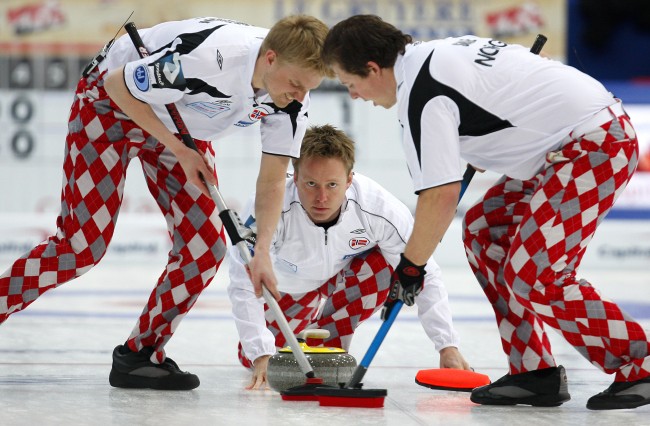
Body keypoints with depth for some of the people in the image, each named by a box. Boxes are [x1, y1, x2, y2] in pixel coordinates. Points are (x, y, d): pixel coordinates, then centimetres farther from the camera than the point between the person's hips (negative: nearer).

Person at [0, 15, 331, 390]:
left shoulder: (292, 99, -21)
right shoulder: (207, 59, -40)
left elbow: (272, 179, -11)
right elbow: (118, 84, -25)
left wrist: (263, 253, -24)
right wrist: (178, 150, -22)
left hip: (181, 123, 6)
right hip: (113, 102, -6)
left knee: (205, 246, -6)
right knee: (83, 245, -13)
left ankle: (140, 354, 6)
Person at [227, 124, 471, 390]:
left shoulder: (381, 210, -36)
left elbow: (424, 277, -26)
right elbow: (244, 287, -35)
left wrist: (448, 347, -30)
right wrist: (261, 355, -44)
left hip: (345, 273, 0)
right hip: (286, 285, 0)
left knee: (392, 267, -29)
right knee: (254, 360, -3)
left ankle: (330, 335, -4)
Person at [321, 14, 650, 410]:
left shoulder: (421, 93, -16)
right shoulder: (441, 50, 13)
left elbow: (442, 195, -19)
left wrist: (410, 267, -6)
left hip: (597, 144, -11)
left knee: (534, 276, -14)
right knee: (484, 232, 12)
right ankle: (537, 375, 12)